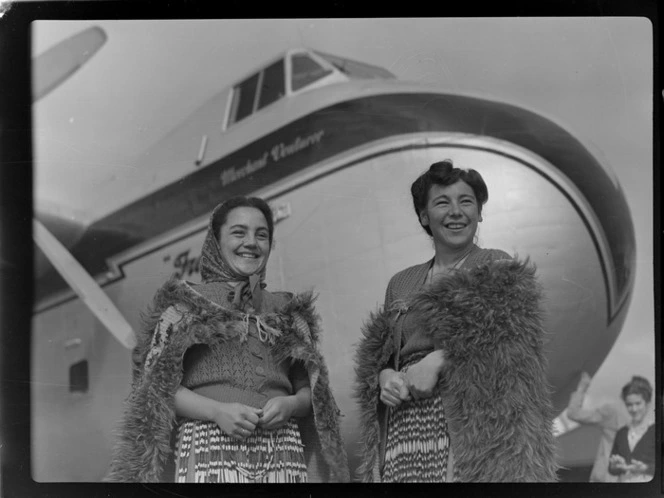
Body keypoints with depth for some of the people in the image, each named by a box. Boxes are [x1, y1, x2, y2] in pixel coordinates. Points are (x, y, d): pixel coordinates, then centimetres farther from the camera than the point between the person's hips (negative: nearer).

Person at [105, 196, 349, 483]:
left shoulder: (286, 311, 19)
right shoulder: (185, 303, 11)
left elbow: (309, 390, 16)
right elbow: (157, 385, 2)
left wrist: (290, 404, -5)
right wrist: (217, 410, -12)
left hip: (282, 454, 3)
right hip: (209, 448, -2)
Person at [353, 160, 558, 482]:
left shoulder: (498, 270, 7)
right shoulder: (400, 285, 21)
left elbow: (511, 342, -7)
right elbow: (379, 356, 21)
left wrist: (438, 361, -14)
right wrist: (385, 377, -2)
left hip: (473, 423, -4)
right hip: (404, 429, 4)